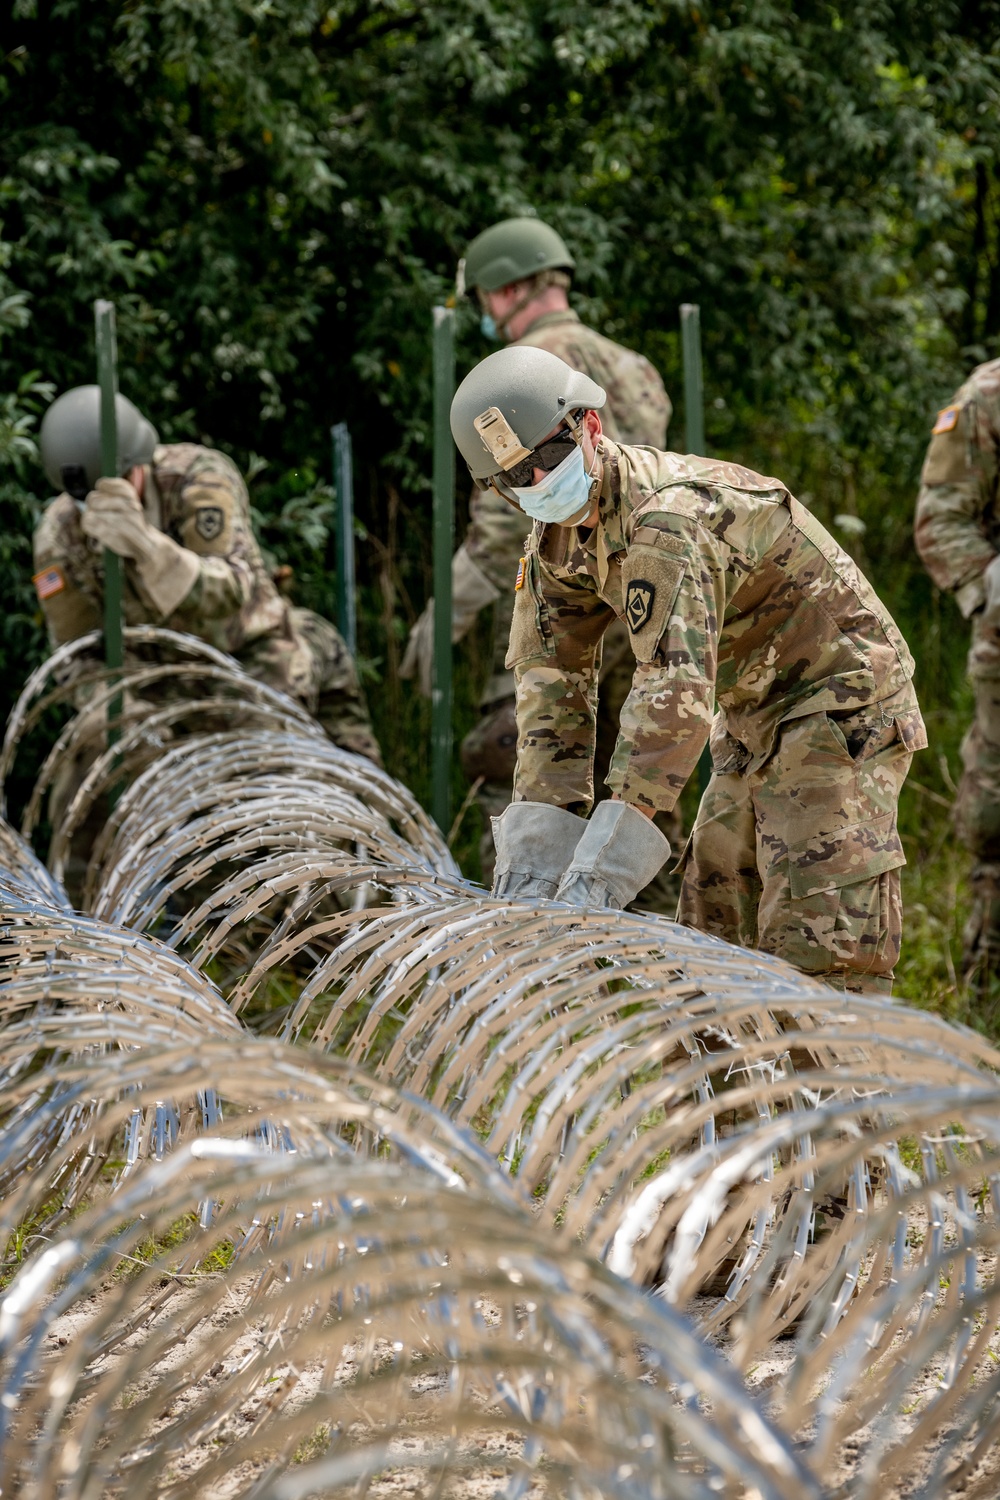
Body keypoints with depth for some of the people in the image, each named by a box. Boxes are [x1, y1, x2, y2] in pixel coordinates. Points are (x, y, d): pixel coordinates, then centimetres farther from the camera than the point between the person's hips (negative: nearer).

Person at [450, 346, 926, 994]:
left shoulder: (668, 516, -31)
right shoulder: (556, 536, 0)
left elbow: (675, 687, -38)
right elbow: (551, 677, -2)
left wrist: (603, 866, -41)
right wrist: (535, 841, -14)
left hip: (838, 707, -10)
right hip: (753, 720, 10)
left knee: (818, 951, -18)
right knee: (714, 935, 10)